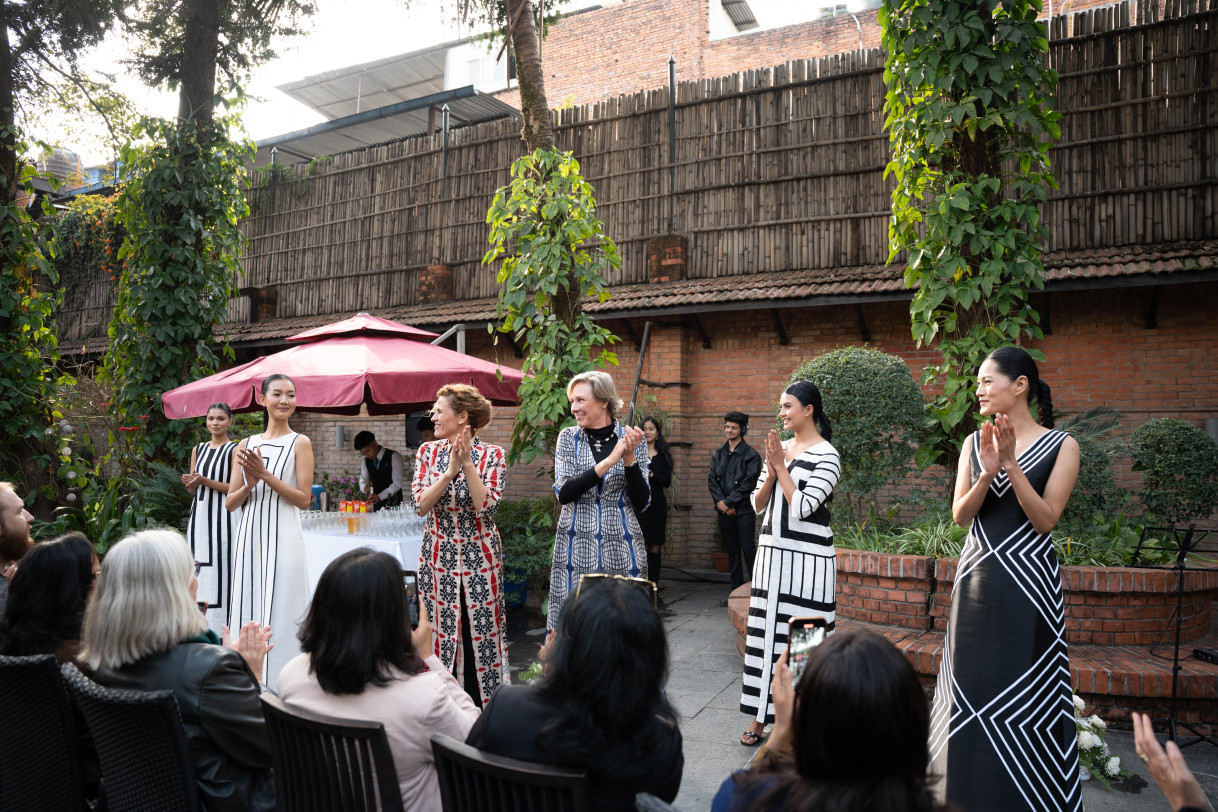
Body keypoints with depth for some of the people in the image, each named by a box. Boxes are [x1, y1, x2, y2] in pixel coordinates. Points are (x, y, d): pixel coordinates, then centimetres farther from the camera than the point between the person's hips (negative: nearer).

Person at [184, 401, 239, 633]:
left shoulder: (234, 450, -3)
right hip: (199, 515, 6)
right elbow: (193, 490, 19)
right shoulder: (198, 450, 15)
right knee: (198, 568, 3)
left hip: (221, 516, -6)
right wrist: (189, 483, -3)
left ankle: (219, 628, -3)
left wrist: (205, 480, -19)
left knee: (218, 569, -7)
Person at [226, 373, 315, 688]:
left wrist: (266, 475, -14)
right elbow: (231, 502, 10)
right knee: (247, 606, 8)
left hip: (281, 536, -4)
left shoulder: (300, 443, 0)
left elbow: (304, 499, -7)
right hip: (249, 535, 4)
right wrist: (250, 484, -10)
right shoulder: (245, 445, 12)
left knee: (281, 608, -4)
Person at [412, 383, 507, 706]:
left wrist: (468, 464, -20)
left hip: (479, 556, -2)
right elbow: (421, 505, -7)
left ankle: (484, 703, 17)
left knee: (481, 629, 3)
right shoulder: (428, 452, 3)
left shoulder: (492, 455, -6)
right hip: (439, 555, 3)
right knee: (440, 631, 8)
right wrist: (449, 472, -19)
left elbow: (485, 505, -17)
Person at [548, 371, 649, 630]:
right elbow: (563, 493, -10)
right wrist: (608, 462, -17)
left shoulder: (632, 439, 0)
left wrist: (630, 458, -15)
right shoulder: (568, 438, 4)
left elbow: (641, 504, -2)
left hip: (621, 549, -1)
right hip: (576, 547, 1)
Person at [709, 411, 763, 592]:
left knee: (748, 550, -7)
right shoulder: (718, 454, 11)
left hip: (744, 510, -5)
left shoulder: (751, 455, -5)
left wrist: (728, 502, -12)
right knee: (732, 552, 10)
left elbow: (748, 484, -11)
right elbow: (712, 480, 5)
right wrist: (722, 502, -8)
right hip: (724, 510, 5)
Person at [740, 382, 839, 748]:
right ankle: (762, 714, 19)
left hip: (807, 559, -7)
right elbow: (758, 503, 10)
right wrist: (771, 472, -7)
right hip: (773, 553, 7)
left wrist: (781, 466, -11)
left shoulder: (827, 456, -9)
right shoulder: (779, 448, 11)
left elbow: (802, 508, -18)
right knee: (768, 632, 10)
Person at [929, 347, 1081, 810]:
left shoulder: (1060, 446, -5)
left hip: (1028, 581, -4)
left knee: (1024, 697, 4)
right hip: (976, 578, 4)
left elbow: (1046, 519, -12)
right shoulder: (974, 443, 5)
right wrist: (987, 472, -17)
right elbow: (960, 516, -1)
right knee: (970, 689, 11)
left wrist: (1011, 464, -20)